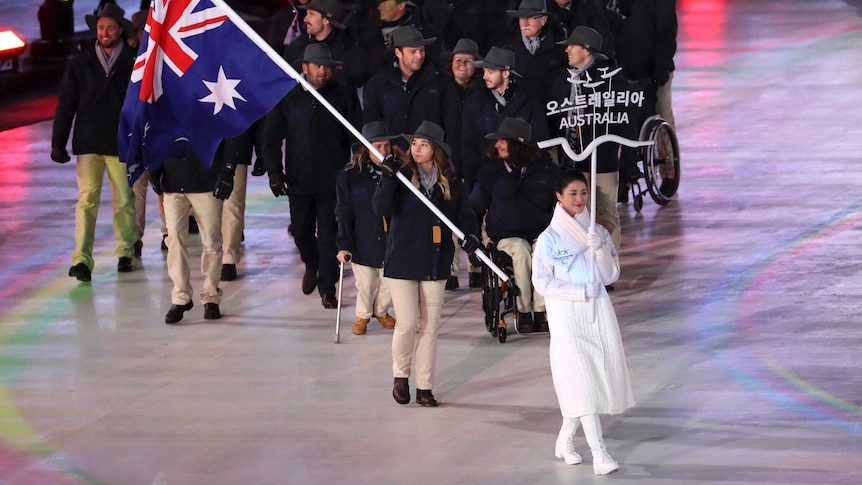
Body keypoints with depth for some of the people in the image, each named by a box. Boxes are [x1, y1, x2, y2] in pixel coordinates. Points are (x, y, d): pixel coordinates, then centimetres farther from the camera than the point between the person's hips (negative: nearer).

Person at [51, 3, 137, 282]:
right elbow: (65, 105, 7)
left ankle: (125, 253, 21)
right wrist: (58, 143, 3)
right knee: (87, 200, -8)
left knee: (125, 200, 5)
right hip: (88, 144, 0)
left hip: (121, 144, 0)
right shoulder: (81, 64, 6)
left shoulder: (134, 63, 2)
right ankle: (82, 260, -12)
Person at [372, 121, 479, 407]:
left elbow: (463, 215, 8)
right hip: (402, 262, -2)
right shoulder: (402, 177, -3)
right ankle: (400, 376, 17)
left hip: (435, 264, 2)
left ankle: (425, 386, 13)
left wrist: (470, 236, -12)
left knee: (430, 326, 4)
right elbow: (380, 208, -15)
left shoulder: (450, 183, 3)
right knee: (407, 324, -7)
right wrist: (389, 178, -27)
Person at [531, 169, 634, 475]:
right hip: (566, 315, -5)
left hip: (598, 311, 5)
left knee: (598, 376, 5)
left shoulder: (598, 233, 7)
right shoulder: (549, 239, -4)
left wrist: (600, 250, -13)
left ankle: (565, 440, 24)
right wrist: (580, 292, -13)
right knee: (580, 380, -11)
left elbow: (611, 276, 3)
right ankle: (598, 453, -16)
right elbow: (541, 282, -7)